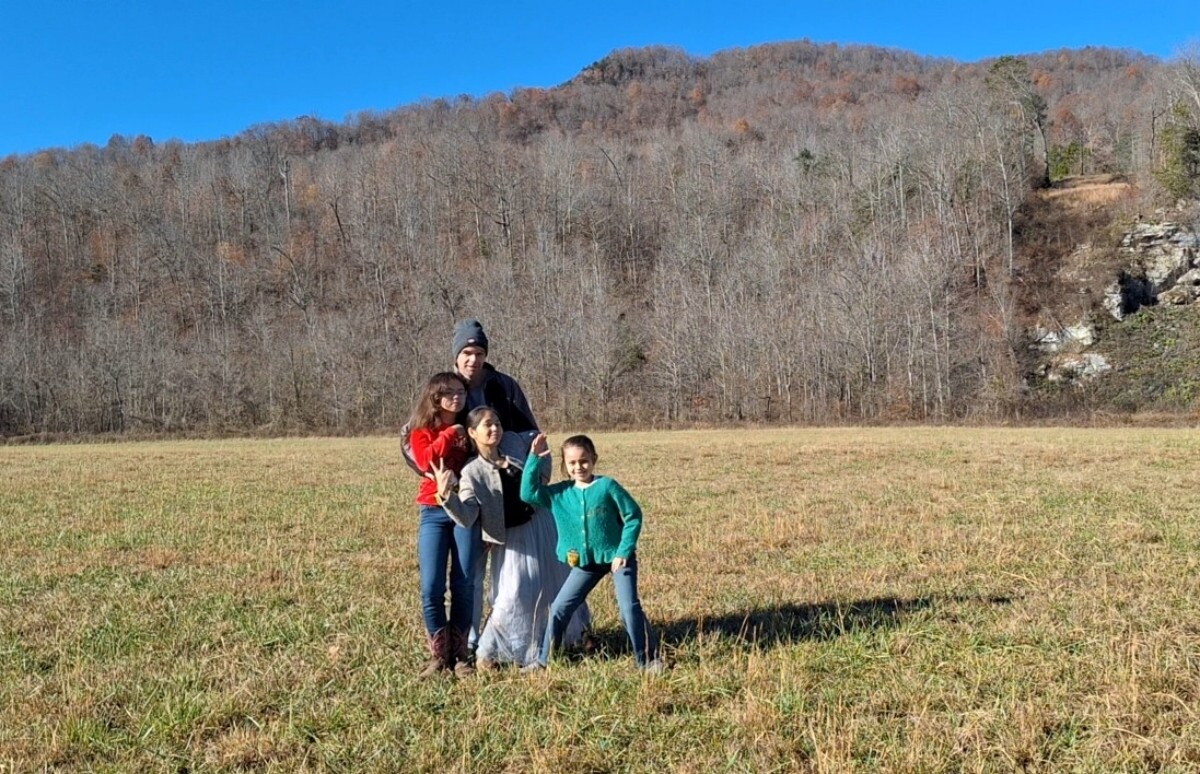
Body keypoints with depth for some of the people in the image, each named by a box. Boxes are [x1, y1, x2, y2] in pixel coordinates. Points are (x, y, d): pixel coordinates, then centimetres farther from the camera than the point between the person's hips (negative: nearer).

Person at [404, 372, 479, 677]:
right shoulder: (421, 430, 6)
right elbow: (426, 461, -14)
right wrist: (449, 434, -10)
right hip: (434, 512, -1)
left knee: (464, 585, 0)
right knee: (431, 587, -6)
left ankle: (460, 654, 10)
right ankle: (439, 655, 7)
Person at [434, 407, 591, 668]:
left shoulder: (515, 442, -6)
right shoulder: (472, 472, -16)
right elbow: (466, 517, -26)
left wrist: (543, 473, 2)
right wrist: (446, 495, -43)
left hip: (543, 526, 5)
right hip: (512, 538, -4)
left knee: (558, 583, 21)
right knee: (513, 597, -14)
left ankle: (573, 633, 46)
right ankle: (488, 651, 7)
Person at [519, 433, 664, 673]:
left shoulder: (607, 486, -14)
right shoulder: (560, 493, -2)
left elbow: (633, 516, -10)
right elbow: (528, 493, -8)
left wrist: (624, 551, -15)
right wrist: (534, 458, -14)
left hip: (617, 557, -4)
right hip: (585, 562, 5)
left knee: (629, 608, -10)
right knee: (559, 608, 5)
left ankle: (648, 660, 6)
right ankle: (543, 660, 20)